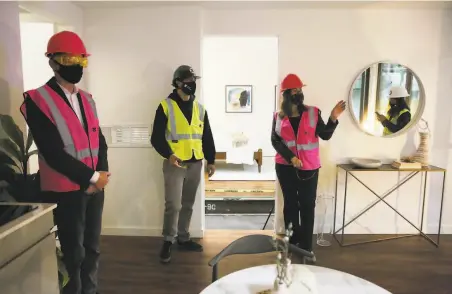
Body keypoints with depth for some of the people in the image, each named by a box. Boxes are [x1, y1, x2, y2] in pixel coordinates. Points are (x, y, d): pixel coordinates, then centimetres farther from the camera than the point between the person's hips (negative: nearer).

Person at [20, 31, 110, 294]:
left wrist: (102, 173, -6)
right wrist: (92, 176, -15)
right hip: (65, 191, -6)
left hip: (94, 188, 6)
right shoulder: (37, 100, -10)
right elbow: (53, 153, -18)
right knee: (74, 254, 8)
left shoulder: (86, 99, 10)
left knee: (92, 249, 16)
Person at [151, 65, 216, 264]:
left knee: (188, 204, 14)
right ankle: (168, 242, 11)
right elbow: (157, 137, -8)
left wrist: (211, 160, 12)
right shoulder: (166, 106, -4)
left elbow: (207, 137, 15)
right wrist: (168, 155, -23)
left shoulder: (200, 108, 11)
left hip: (195, 163, 5)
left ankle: (183, 239, 28)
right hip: (175, 163, -5)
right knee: (173, 205, -8)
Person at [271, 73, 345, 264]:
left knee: (308, 206, 0)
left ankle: (306, 248, 11)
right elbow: (275, 141, -3)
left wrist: (333, 118, -21)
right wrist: (290, 157, -15)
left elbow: (325, 135, -5)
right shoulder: (278, 117, 3)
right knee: (290, 204, 11)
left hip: (309, 167, -1)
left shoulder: (313, 113, 2)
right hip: (285, 167, 1)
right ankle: (292, 244, 25)